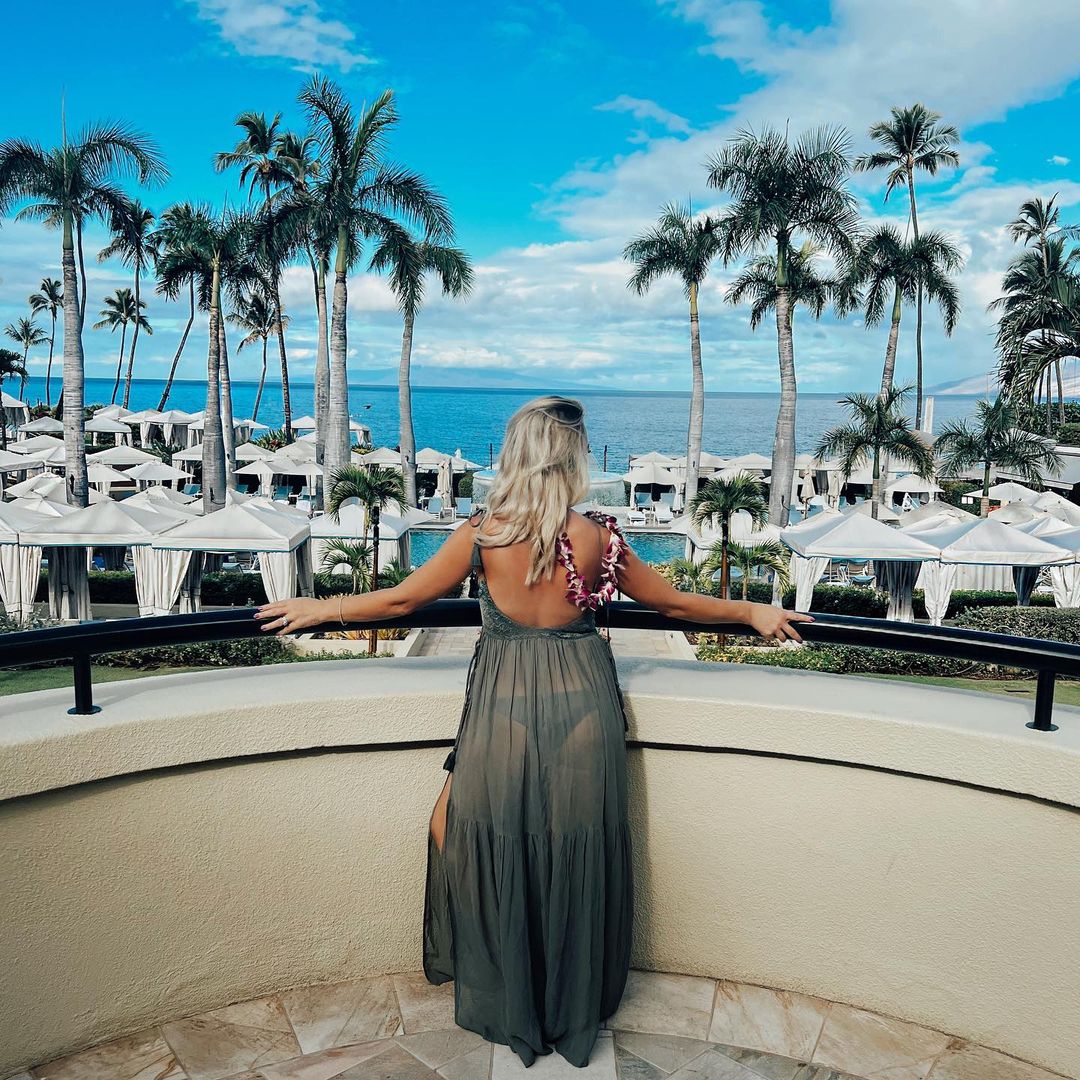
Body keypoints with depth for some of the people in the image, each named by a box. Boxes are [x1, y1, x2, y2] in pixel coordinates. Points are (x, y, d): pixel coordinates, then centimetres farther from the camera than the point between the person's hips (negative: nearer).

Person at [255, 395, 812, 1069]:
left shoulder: (483, 534, -10)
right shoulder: (599, 536, -6)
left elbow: (402, 599, 0)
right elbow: (672, 603, 6)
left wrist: (321, 608, 16)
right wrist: (751, 613, 22)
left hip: (505, 712, -2)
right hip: (584, 710, 2)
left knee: (492, 848, 18)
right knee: (578, 855, 18)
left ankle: (509, 1007, 34)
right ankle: (576, 1008, 36)